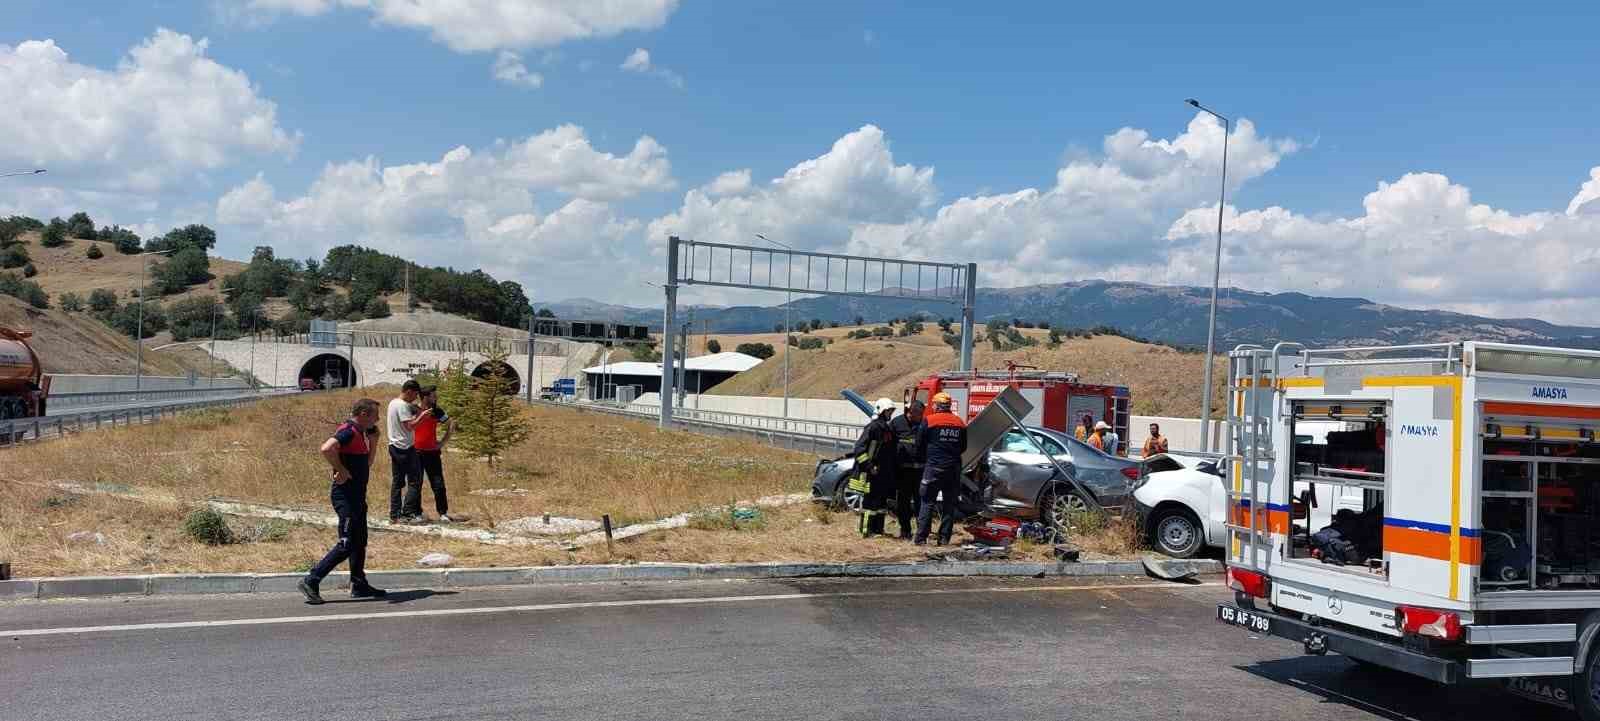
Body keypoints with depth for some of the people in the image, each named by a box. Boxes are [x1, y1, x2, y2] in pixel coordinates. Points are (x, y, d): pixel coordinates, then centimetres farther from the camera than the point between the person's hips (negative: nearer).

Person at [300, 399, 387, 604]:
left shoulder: (360, 432, 14)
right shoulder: (348, 431, -17)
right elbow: (327, 448, -36)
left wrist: (373, 433, 16)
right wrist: (341, 470, -25)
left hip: (357, 496, 10)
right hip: (346, 496, -10)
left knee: (360, 541, 15)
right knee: (346, 545, -10)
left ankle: (359, 585, 23)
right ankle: (311, 581, -5)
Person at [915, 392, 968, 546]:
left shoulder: (929, 421, -5)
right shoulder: (960, 423, 8)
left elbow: (919, 445, 0)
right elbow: (963, 447, 16)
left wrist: (923, 459, 18)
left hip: (934, 466, -4)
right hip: (954, 468, 4)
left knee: (927, 503, 0)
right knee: (949, 504, 10)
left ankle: (921, 538, -4)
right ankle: (944, 538, 9)